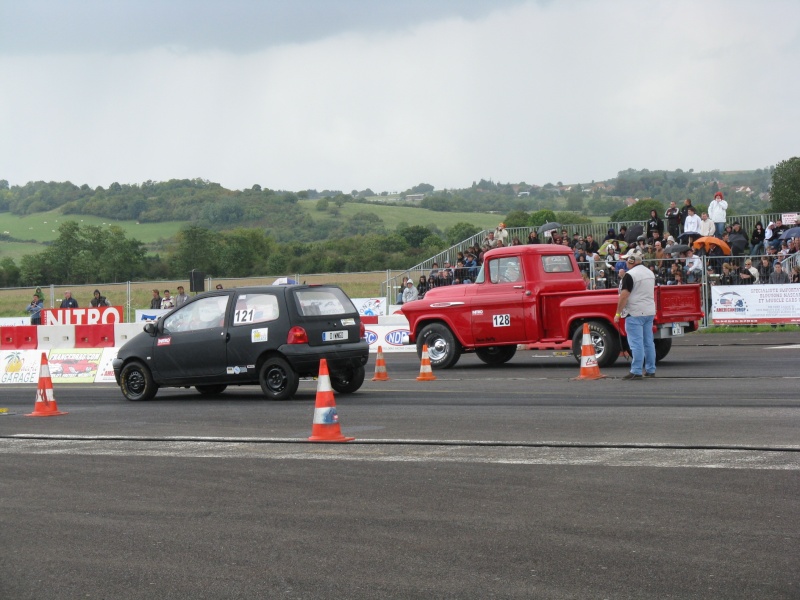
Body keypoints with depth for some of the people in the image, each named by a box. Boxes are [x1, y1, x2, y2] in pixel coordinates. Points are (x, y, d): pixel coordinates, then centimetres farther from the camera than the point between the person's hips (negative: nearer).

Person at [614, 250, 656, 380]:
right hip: (650, 312, 8)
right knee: (648, 342, 11)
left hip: (635, 313, -8)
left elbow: (624, 296, -17)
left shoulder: (630, 275, -14)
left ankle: (636, 372, -9)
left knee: (636, 343, -8)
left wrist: (618, 313, -11)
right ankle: (650, 370, 15)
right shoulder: (650, 273, 13)